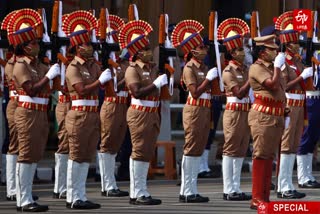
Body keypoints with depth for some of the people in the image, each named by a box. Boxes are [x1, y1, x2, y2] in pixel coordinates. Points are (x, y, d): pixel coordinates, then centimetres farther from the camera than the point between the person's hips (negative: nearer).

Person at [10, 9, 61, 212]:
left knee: (35, 156, 8)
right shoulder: (21, 66, -9)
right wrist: (49, 76, -18)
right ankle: (24, 201, -8)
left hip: (41, 114, 9)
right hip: (28, 114, -9)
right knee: (27, 155, -8)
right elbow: (31, 89, -19)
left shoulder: (39, 65, 16)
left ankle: (26, 198, 12)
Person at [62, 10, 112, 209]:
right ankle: (75, 198, -2)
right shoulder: (73, 68, -10)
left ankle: (79, 196, 13)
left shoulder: (94, 65, 13)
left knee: (87, 156, 9)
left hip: (93, 115, 8)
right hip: (80, 115, -8)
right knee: (77, 157, -4)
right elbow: (82, 90, -21)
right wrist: (100, 81, -18)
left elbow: (104, 85, 7)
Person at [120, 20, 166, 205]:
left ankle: (139, 193, 12)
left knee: (148, 153, 8)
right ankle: (138, 194, -5)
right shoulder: (133, 70, -10)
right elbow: (137, 92, -22)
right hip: (140, 114, -8)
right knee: (140, 152, -7)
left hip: (152, 114, 8)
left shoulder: (153, 68, 14)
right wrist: (156, 84, -20)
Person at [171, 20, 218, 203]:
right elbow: (195, 93, -17)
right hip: (195, 110, -9)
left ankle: (191, 190, 11)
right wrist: (209, 78, -15)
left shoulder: (204, 68, 14)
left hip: (205, 110, 9)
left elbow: (213, 90, 13)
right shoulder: (189, 68, -10)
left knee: (199, 150, 8)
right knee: (191, 149, -7)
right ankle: (187, 192, -5)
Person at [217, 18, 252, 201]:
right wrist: (251, 80, -22)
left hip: (246, 112, 8)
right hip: (234, 113, -8)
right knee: (230, 151, -4)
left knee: (241, 151, 9)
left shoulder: (246, 69, 12)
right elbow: (239, 93, -19)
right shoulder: (228, 72, -10)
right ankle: (229, 191, -2)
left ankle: (236, 189, 13)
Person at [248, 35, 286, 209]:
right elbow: (273, 84, -24)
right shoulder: (256, 68, -9)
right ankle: (257, 199, -8)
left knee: (269, 156, 10)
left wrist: (284, 115, 21)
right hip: (263, 116, -9)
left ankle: (265, 197, 14)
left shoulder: (273, 67, 18)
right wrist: (278, 66, -10)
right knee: (261, 156, -8)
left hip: (276, 118, 9)